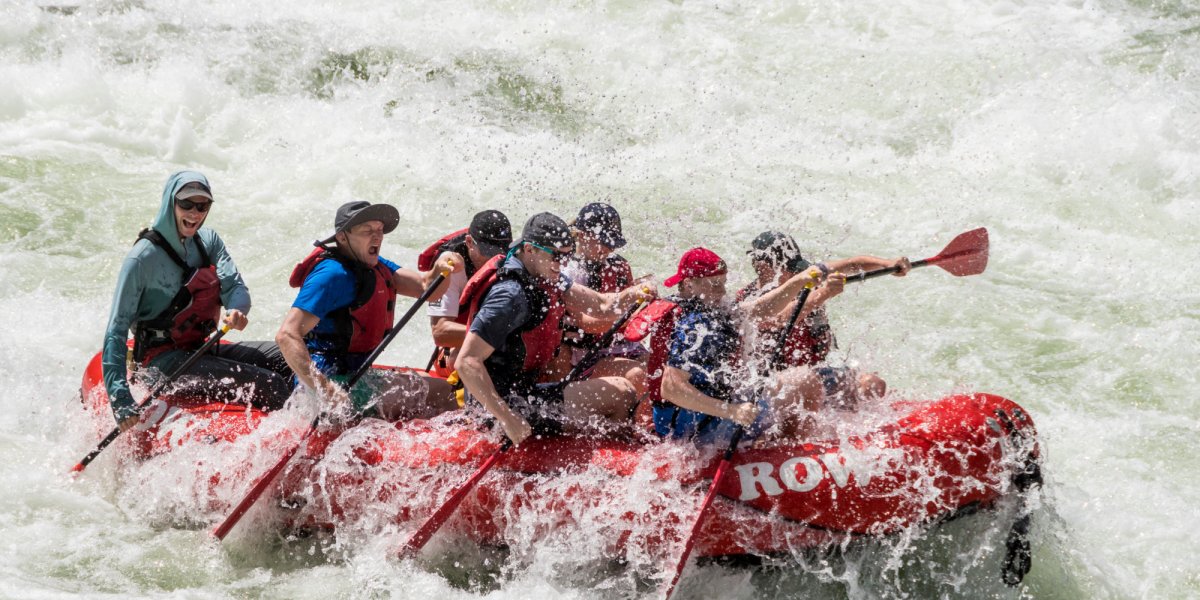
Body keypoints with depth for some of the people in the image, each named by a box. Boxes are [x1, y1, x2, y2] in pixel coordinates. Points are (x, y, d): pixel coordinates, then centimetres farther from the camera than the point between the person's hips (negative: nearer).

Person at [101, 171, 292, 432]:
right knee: (269, 385, -23)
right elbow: (117, 330, -16)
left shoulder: (208, 241, 9)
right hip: (161, 359, -7)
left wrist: (237, 309, -31)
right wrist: (120, 401, -26)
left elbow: (236, 287, -4)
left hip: (199, 349, 7)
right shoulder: (144, 257, -13)